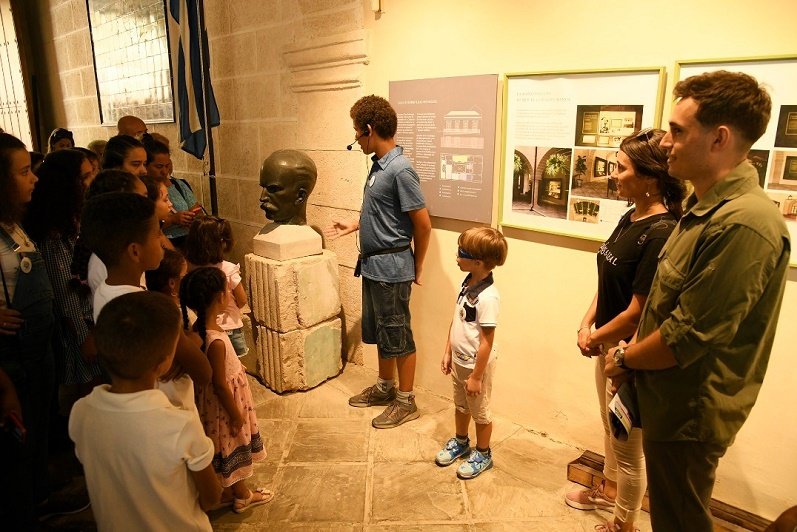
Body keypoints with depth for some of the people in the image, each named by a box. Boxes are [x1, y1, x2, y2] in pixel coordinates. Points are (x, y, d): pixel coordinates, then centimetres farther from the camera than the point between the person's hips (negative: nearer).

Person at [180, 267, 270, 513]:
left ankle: (230, 490, 45)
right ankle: (242, 496, 36)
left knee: (230, 448, 25)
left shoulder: (200, 329, -7)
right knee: (232, 448, 14)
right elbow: (220, 385, -26)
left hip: (220, 398, 8)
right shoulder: (215, 341, -34)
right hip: (224, 402, -8)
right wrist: (236, 415, -15)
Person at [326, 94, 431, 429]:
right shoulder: (379, 164, 8)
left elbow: (423, 224, -18)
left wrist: (417, 269, -9)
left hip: (391, 267, -9)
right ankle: (385, 388, 37)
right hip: (372, 264, 9)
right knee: (378, 331, 20)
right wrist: (353, 226, 22)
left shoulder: (400, 170, -21)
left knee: (398, 335, 4)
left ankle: (406, 402, 20)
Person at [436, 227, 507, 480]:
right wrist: (448, 352, 12)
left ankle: (483, 454, 36)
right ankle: (460, 442, 49)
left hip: (477, 364, -8)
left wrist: (476, 376, -19)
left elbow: (486, 341, -25)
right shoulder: (468, 283, -3)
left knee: (480, 411, 15)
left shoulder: (488, 297, -29)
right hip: (459, 360, 8)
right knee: (460, 405, 26)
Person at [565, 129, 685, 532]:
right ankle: (609, 490, 53)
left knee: (628, 445, 12)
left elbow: (636, 313, -24)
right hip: (609, 346, 9)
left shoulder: (661, 233, -27)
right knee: (610, 428, 28)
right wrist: (586, 323, -3)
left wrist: (594, 338, -10)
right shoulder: (630, 218, 1)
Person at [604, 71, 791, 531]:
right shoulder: (708, 207, 6)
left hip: (689, 413, -9)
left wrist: (624, 358, -10)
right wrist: (632, 354, 5)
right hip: (671, 401, 9)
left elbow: (687, 339, -27)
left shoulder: (744, 224, -28)